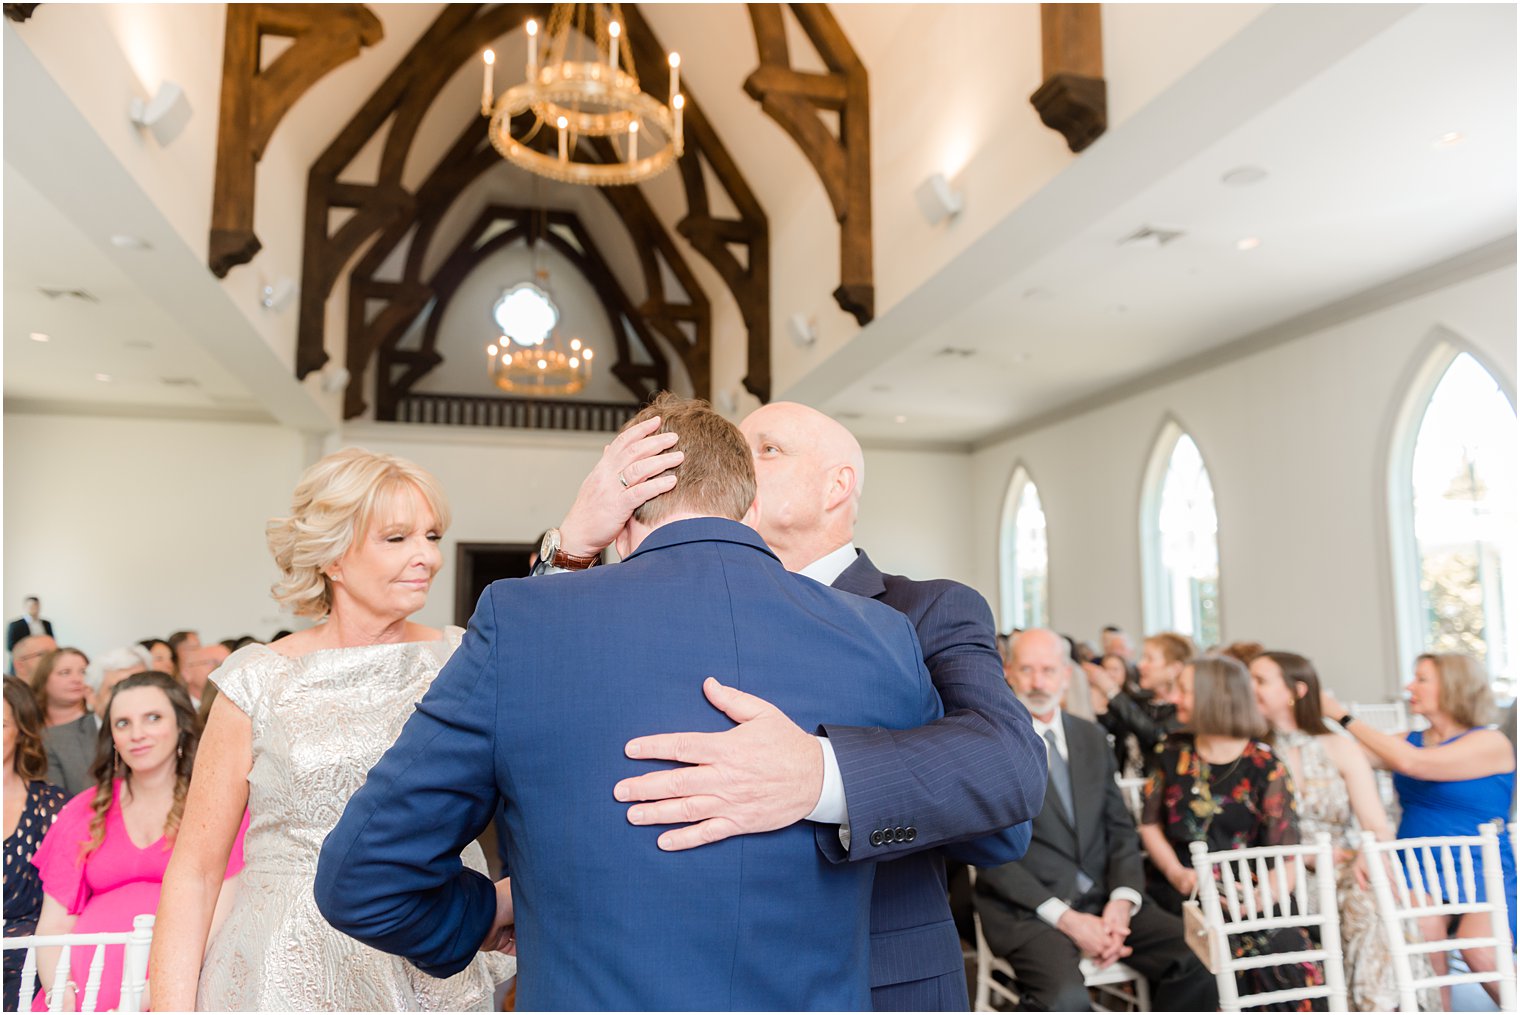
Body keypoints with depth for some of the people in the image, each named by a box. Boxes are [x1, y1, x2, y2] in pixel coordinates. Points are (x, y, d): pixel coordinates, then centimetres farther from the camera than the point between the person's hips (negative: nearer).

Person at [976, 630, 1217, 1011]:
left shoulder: (1092, 737, 13)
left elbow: (1120, 829, 13)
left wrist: (1122, 900, -6)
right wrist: (1063, 917, -16)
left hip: (1103, 898, 6)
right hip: (1027, 909, -5)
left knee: (1198, 959, -15)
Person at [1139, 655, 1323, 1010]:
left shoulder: (1265, 767, -1)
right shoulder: (1174, 752, 9)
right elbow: (1149, 824, 12)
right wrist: (1175, 872, -6)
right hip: (1179, 890, 1)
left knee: (1285, 946, -28)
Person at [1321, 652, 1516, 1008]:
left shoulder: (1492, 743, -4)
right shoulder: (1411, 740, 13)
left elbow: (1414, 763, -17)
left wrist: (1344, 716, -15)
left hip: (1482, 871, -3)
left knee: (1479, 950, -27)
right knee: (1423, 926, -27)